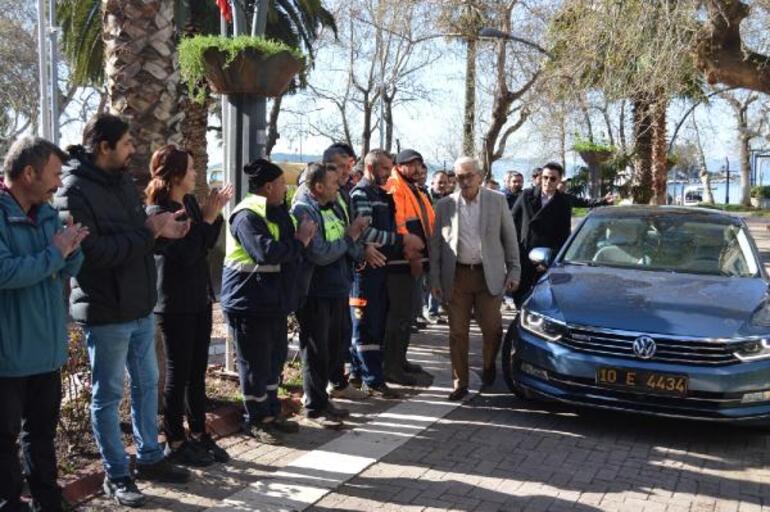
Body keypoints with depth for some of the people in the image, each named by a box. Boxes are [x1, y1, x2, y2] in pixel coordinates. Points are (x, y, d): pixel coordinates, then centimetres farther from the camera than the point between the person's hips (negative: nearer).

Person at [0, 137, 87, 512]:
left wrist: (70, 250, -11)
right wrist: (54, 252, -20)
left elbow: (69, 270, 10)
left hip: (46, 347, 8)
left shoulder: (46, 212, 7)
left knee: (43, 429, 19)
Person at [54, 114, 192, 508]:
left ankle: (150, 458, 33)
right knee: (108, 394, 6)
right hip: (106, 312, -8)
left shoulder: (123, 181, 10)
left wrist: (161, 230, -4)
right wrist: (148, 231, -21)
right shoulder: (75, 190, -17)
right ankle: (116, 475, 19)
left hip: (140, 307, 8)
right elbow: (91, 251, -26)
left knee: (146, 384, 18)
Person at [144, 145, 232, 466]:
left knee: (197, 373, 14)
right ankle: (175, 443, 15)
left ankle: (199, 435, 25)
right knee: (178, 374, 3)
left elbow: (206, 246, 10)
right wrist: (207, 219, -18)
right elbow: (186, 254, -22)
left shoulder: (190, 203, 8)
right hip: (175, 304, -8)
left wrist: (214, 214, -3)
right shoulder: (158, 212, -16)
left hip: (200, 299, 8)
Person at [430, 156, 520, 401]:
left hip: (488, 275, 0)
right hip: (456, 277, 0)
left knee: (492, 328, 0)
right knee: (458, 332, 3)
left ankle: (489, 366, 29)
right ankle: (460, 383, 14)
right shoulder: (445, 205, 3)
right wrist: (435, 279, 1)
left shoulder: (497, 201, 3)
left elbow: (510, 239, 6)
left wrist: (514, 271, 0)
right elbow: (435, 244, 5)